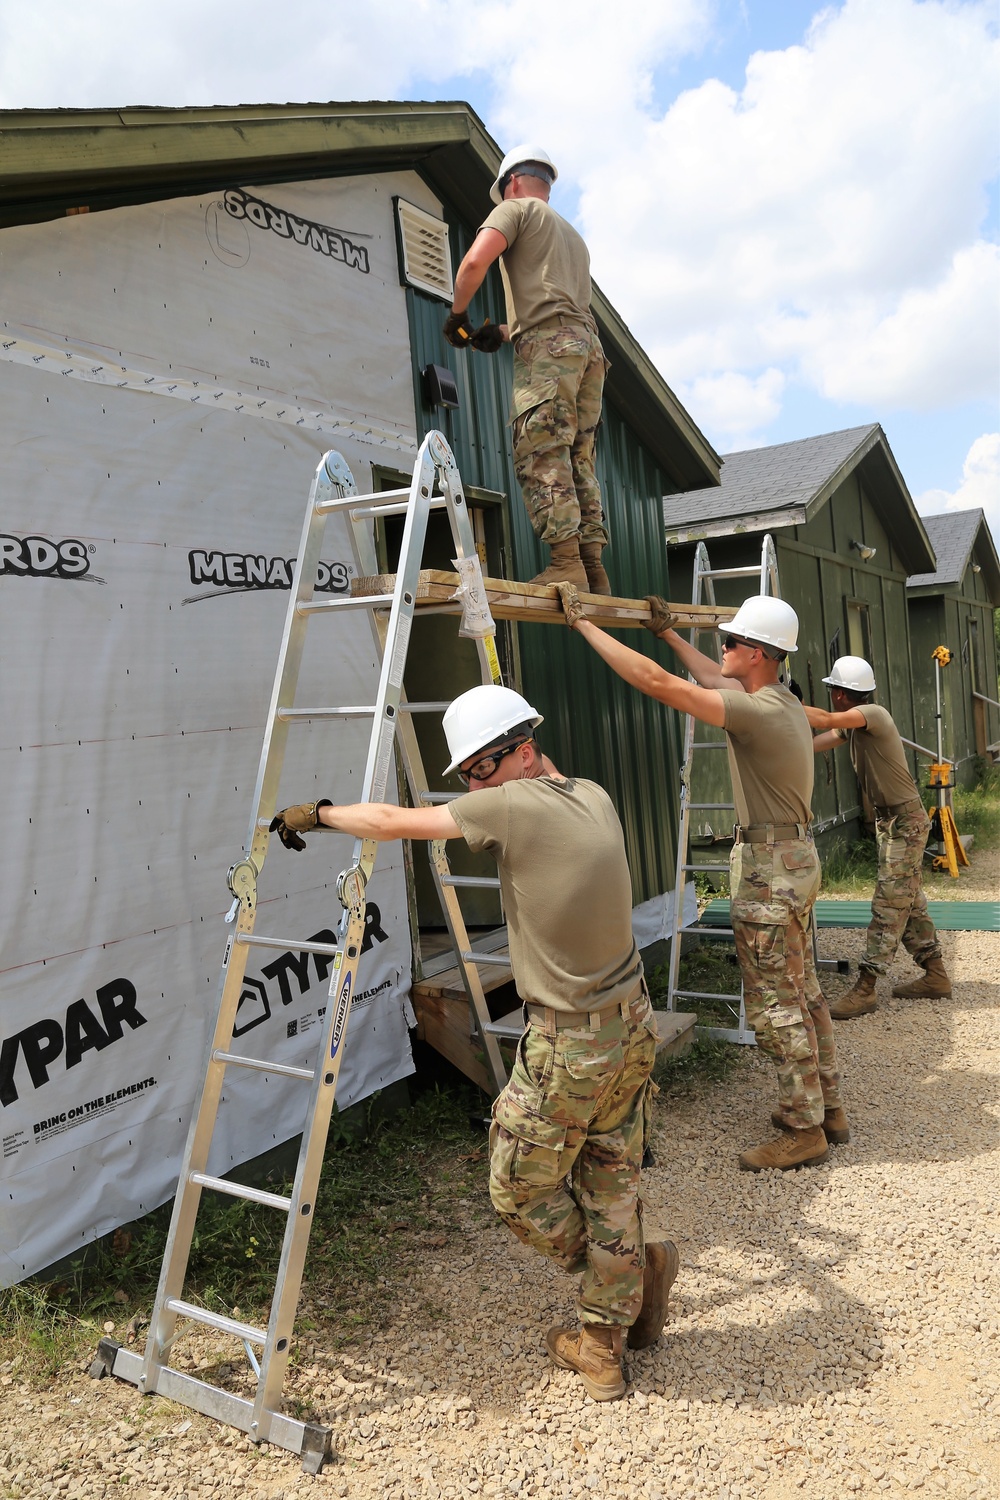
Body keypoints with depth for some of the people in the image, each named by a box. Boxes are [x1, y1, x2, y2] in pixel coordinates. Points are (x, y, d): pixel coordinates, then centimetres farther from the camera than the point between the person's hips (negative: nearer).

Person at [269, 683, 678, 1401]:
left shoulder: (516, 807, -19)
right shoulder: (596, 798, 1)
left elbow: (390, 821, -13)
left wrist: (316, 811, 2)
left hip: (569, 1045, -8)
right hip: (633, 1026, 8)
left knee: (522, 1191, 14)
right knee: (611, 1187, 17)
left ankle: (636, 1267, 31)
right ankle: (603, 1346, 30)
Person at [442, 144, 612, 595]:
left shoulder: (516, 208, 11)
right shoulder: (573, 236, 35)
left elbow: (476, 260, -7)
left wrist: (457, 313, 7)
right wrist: (502, 332, 27)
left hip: (548, 345, -7)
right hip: (589, 344, 8)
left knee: (542, 455, -13)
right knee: (579, 460, 4)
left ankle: (565, 561, -22)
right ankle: (593, 567, -3)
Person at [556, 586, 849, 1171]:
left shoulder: (759, 712, -23)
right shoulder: (782, 701, 7)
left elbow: (657, 682, -28)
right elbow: (722, 681, 28)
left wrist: (583, 622, -22)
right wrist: (670, 634, 35)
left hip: (771, 868, -10)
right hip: (793, 858, 10)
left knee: (776, 1005, 0)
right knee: (803, 992, 18)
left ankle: (804, 1132, 12)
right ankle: (827, 1109, 29)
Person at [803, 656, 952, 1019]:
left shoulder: (873, 714, -21)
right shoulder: (851, 724, 7)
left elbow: (826, 720, -36)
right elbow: (811, 745, 5)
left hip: (905, 820, -10)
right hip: (887, 819, 10)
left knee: (889, 905, -7)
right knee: (909, 901, 15)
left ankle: (865, 989, -6)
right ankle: (935, 975, 25)